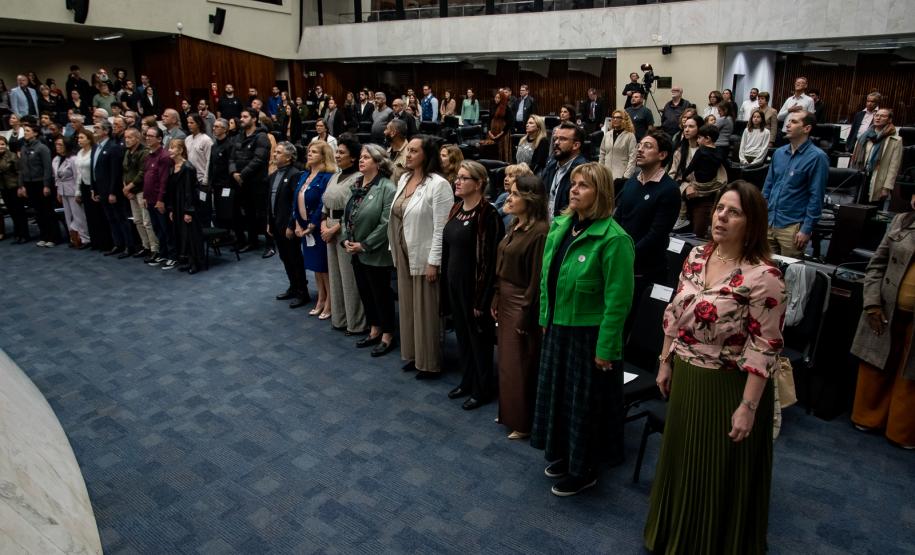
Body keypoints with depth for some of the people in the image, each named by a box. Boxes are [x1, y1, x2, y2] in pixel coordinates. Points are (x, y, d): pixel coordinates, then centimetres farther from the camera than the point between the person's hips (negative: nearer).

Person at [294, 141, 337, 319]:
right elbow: (297, 200, 10)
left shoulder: (327, 177, -15)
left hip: (318, 228, -8)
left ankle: (329, 303, 14)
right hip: (304, 228, 8)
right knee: (315, 265, 16)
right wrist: (298, 224, 1)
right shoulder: (305, 175, 10)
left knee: (324, 266, 1)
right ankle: (321, 299, 28)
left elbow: (323, 205, -19)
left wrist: (311, 227, -15)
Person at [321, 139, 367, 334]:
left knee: (350, 278, -1)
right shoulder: (335, 177, 14)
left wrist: (334, 229, -14)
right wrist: (324, 224, 1)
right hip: (331, 233, 8)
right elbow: (325, 204, 17)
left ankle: (356, 323, 10)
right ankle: (339, 318, 26)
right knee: (335, 276, 14)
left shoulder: (358, 179, -13)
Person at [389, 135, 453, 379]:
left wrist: (434, 262, -19)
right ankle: (413, 354, 33)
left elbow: (441, 228, -18)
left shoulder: (438, 184, -16)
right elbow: (397, 217, 13)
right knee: (408, 306, 17)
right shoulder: (404, 179, 8)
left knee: (426, 310, 3)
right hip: (404, 255, 8)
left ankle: (430, 363, 18)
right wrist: (396, 251, 12)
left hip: (424, 257, -8)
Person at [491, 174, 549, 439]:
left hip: (522, 305, -8)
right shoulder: (513, 226, 7)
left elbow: (538, 278, -19)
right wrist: (496, 300, 10)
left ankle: (523, 423, 21)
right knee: (506, 361, 18)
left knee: (519, 365, 4)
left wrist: (525, 316, -16)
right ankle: (508, 414, 34)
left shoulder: (539, 231, -19)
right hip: (505, 301, 9)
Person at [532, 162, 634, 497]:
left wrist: (606, 348, -18)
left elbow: (618, 300, -20)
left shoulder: (613, 238, -20)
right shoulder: (560, 227, 3)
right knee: (557, 393, 21)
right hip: (557, 329, 8)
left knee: (586, 402, 9)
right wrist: (545, 319, 12)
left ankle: (585, 471, 30)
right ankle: (562, 455, 43)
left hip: (589, 334, -7)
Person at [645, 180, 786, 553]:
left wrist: (748, 406, -19)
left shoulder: (763, 276, -21)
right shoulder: (697, 256, 0)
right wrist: (665, 363, 10)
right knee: (683, 461, 23)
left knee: (720, 472, 12)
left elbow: (764, 348, -20)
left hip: (728, 388, -7)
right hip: (686, 378, 7)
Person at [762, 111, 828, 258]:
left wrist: (806, 229, -14)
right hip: (768, 222, 5)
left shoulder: (817, 157, -10)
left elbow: (816, 196, -11)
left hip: (793, 227, -5)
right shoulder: (779, 153, 9)